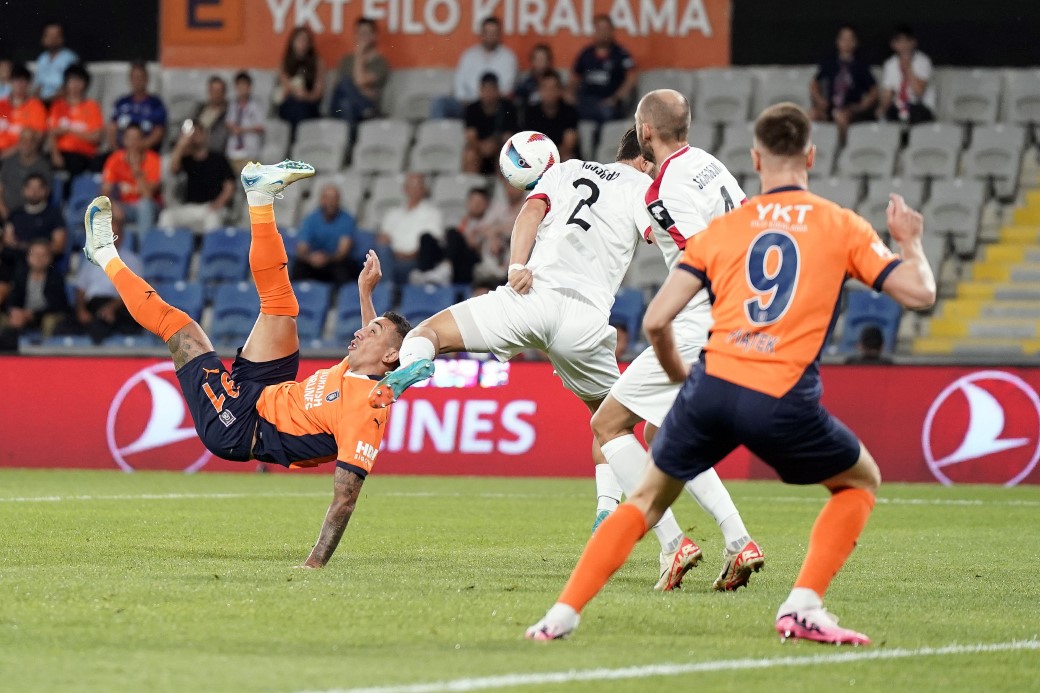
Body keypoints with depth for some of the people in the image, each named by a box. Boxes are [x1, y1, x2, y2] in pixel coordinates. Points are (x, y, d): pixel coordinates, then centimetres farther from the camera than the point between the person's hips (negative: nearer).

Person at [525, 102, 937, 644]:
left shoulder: (722, 229, 14)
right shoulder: (843, 227, 10)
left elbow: (656, 320, 8)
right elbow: (918, 292, 5)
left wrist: (679, 376, 27)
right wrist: (910, 241, 26)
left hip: (713, 384, 2)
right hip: (783, 400, -2)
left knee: (648, 498, 21)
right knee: (861, 481, 23)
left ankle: (563, 614, 11)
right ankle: (803, 607, 7)